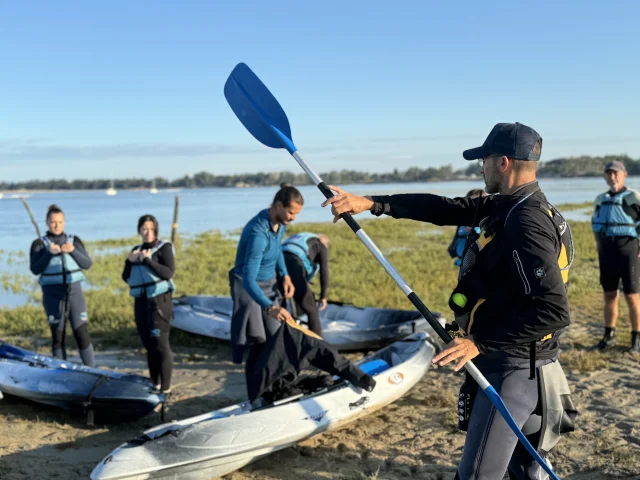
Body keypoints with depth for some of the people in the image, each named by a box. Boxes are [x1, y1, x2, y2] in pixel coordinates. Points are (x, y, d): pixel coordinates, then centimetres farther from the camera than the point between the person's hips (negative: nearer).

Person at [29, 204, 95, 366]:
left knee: (82, 331, -6)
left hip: (74, 290, 1)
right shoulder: (39, 244, 3)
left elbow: (87, 264, -1)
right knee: (57, 334, 4)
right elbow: (35, 269, -8)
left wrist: (73, 251, -16)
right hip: (52, 293, 0)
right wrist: (50, 253, -20)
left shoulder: (74, 240, 7)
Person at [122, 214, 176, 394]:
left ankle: (165, 388, -7)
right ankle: (154, 384, 21)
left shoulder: (164, 247, -3)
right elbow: (126, 277, 14)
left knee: (160, 344, -9)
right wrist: (129, 261, -4)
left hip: (159, 300, -6)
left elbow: (168, 273, -16)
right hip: (141, 301, 6)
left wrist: (148, 260, -21)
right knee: (149, 345, 11)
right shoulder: (136, 250, 15)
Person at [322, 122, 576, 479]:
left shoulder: (525, 223, -23)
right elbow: (445, 209, 8)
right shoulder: (512, 207, 7)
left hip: (510, 371, -10)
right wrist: (371, 203, 2)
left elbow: (555, 312, -28)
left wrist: (481, 343, -27)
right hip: (528, 368, 10)